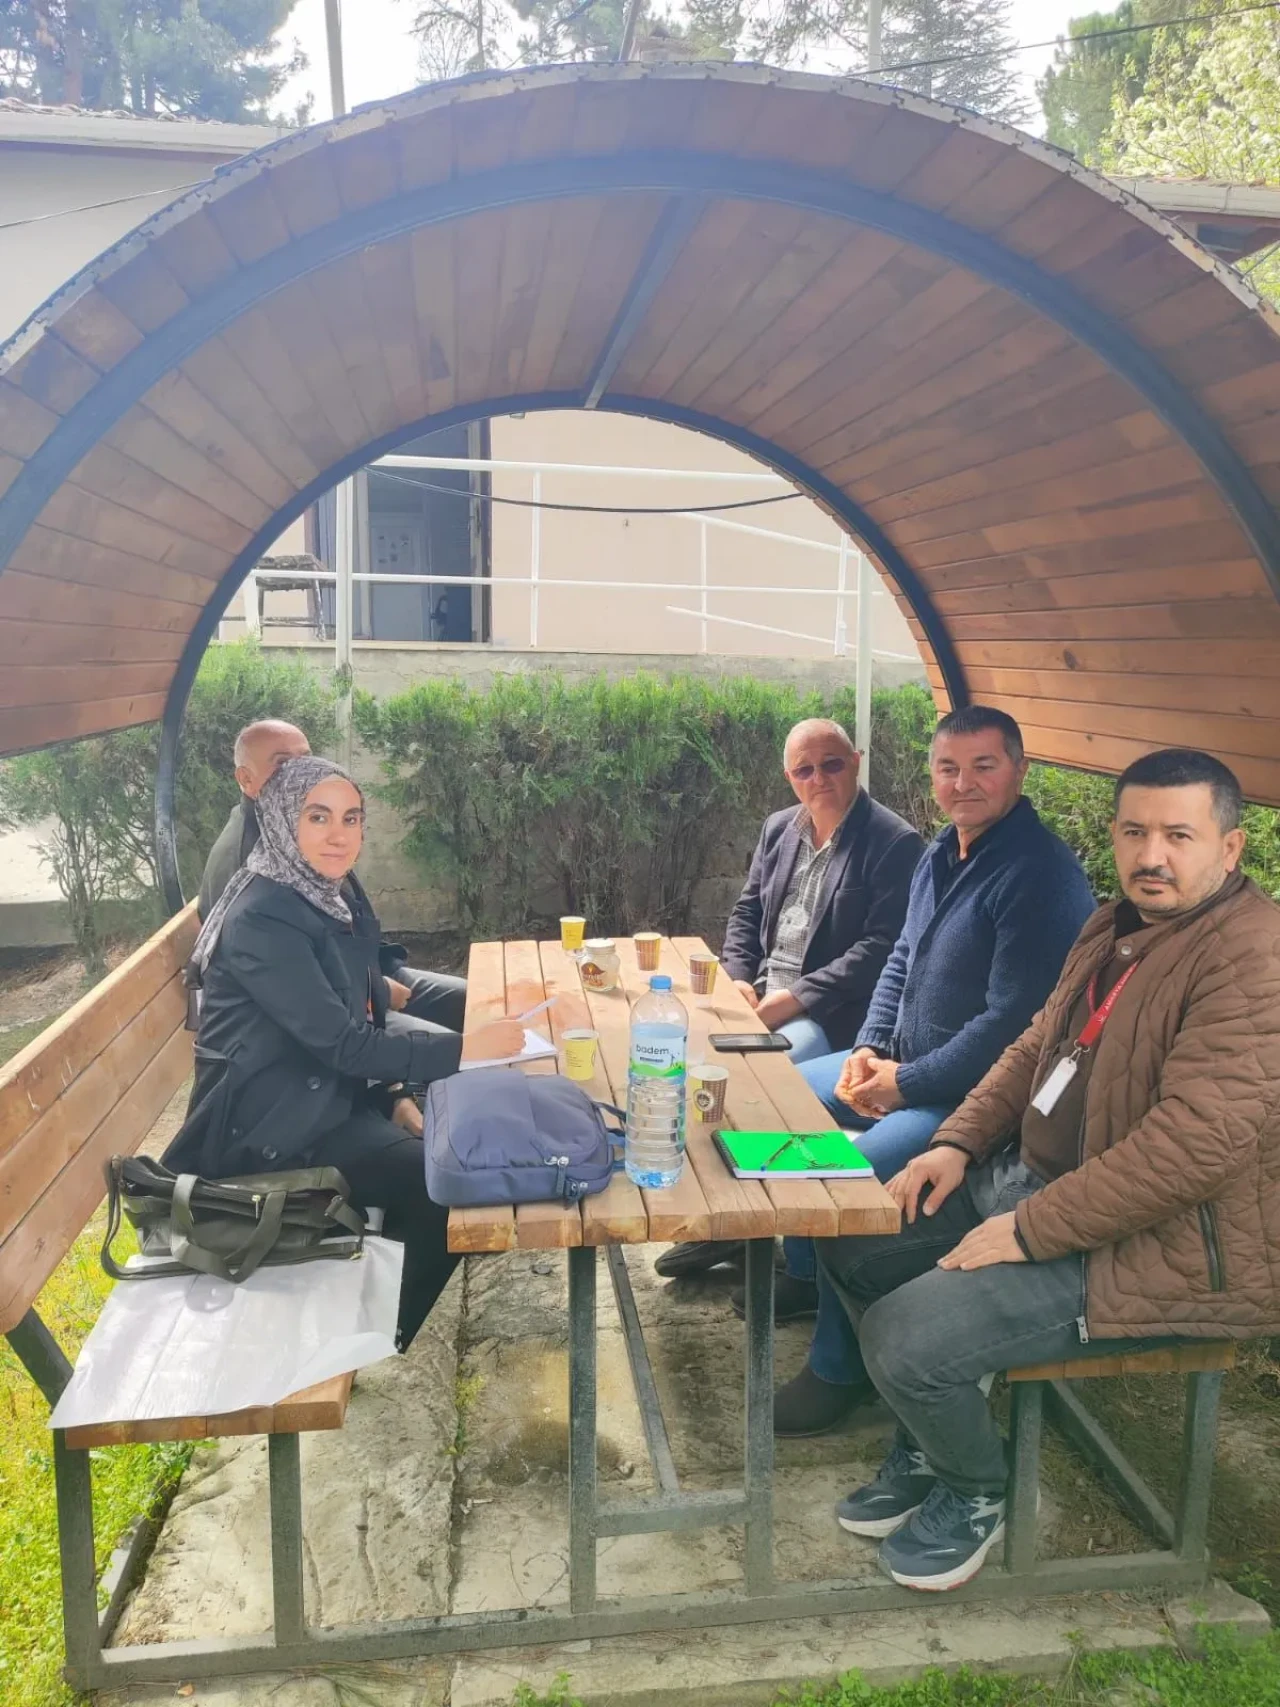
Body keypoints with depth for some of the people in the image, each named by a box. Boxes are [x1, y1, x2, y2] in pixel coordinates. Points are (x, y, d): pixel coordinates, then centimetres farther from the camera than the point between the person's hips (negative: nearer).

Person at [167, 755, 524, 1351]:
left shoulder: (338, 897, 4)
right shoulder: (262, 921, -24)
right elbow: (343, 1042, -27)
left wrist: (394, 1096, -1)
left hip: (330, 1093, 9)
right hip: (272, 1121, -8)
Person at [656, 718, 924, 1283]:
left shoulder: (894, 844, -9)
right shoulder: (778, 829, 13)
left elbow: (882, 946, -16)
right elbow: (746, 912, 18)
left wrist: (794, 998, -20)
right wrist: (738, 978, -2)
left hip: (830, 1010, -7)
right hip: (761, 993, 7)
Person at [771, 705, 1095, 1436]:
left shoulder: (1040, 876, -22)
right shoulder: (944, 853, 8)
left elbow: (1012, 1023, -26)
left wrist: (904, 1084, -19)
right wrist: (869, 1048, 2)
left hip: (976, 1094, -10)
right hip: (903, 1063, 10)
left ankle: (838, 1369, -4)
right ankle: (805, 1271, 29)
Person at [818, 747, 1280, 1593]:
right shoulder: (1119, 924, 9)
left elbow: (1194, 1144, -30)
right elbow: (1039, 1045, 17)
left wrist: (1030, 1231, -24)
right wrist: (958, 1141, 4)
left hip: (1162, 1245, -9)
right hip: (1033, 1174, 10)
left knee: (904, 1337, -20)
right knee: (851, 1242, 9)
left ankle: (976, 1489, 14)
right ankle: (929, 1444, 28)